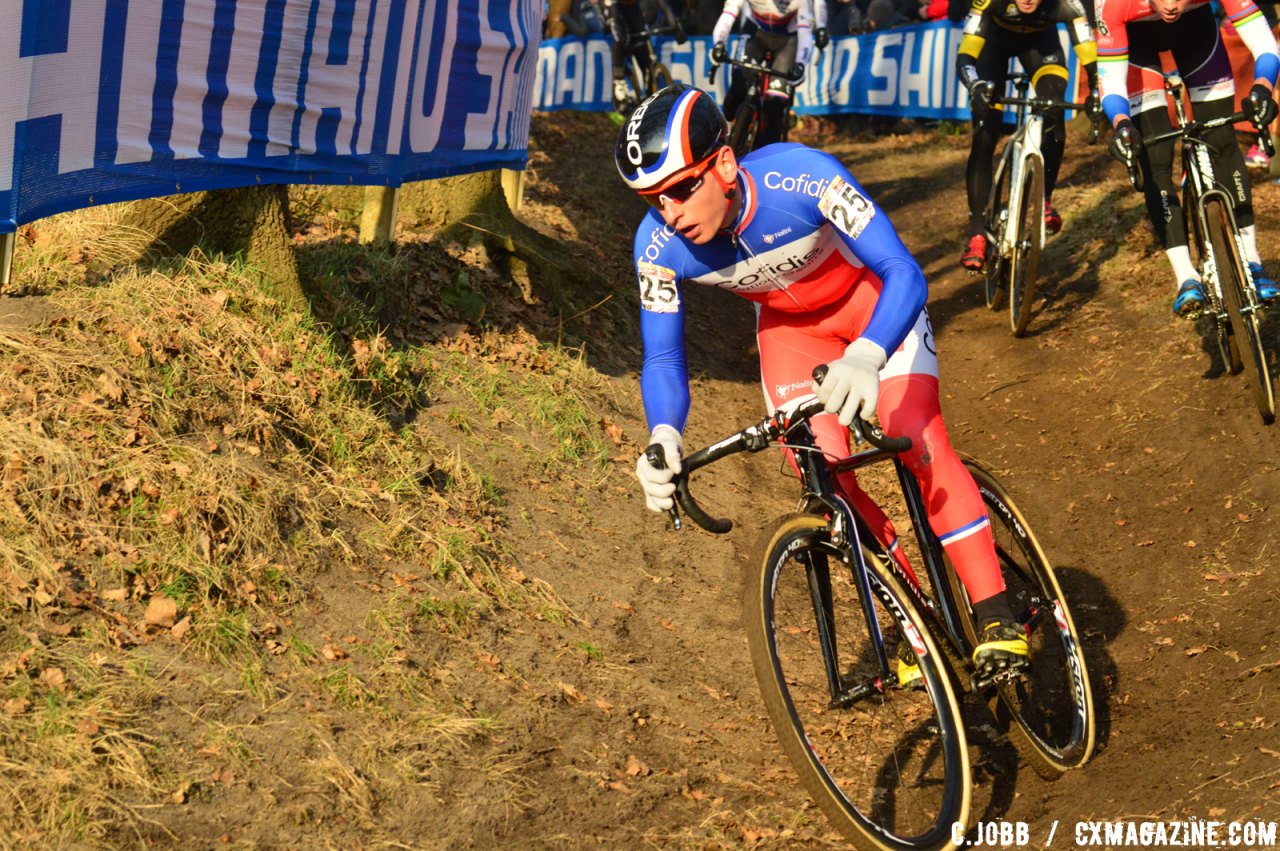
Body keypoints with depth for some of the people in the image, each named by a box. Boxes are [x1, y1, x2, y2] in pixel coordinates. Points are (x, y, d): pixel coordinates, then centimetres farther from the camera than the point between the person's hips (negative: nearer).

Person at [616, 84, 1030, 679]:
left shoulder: (799, 176, -39)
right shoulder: (658, 245, -28)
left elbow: (904, 273, -43)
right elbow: (662, 357, -19)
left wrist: (864, 357, -63)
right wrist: (664, 439, -40)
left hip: (873, 302, -3)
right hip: (790, 327, 4)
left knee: (919, 442, -22)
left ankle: (996, 616, -14)